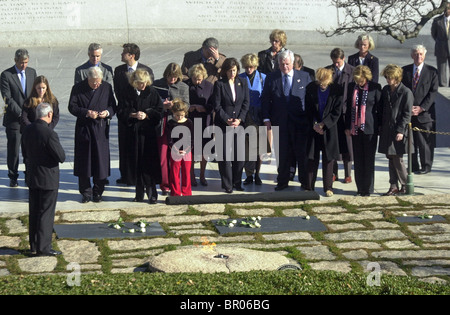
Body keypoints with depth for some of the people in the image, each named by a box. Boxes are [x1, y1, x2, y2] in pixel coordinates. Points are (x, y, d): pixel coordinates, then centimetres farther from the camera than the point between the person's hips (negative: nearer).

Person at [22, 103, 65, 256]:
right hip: (48, 179, -7)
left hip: (32, 177, 7)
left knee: (34, 212, 16)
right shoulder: (49, 133, -23)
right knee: (46, 213, 1)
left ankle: (34, 244, 26)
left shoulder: (27, 130, 1)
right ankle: (43, 247, 4)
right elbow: (61, 157, -19)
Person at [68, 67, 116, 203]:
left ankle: (98, 192, 14)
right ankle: (86, 192, 12)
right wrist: (86, 112, -18)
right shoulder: (78, 88, -1)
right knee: (83, 161, 1)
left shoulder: (107, 87, 4)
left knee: (101, 160, 0)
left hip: (101, 130, 1)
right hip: (83, 129, -1)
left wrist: (108, 112, -12)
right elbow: (72, 107, -4)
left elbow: (113, 106, 10)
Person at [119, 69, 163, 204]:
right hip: (133, 132, 2)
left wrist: (146, 115, -13)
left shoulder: (152, 92, 0)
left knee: (149, 162, -4)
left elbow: (159, 110, 1)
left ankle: (152, 193, 3)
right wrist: (134, 115, -13)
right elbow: (121, 112, 3)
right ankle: (139, 193, 15)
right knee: (137, 162, 5)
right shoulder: (128, 93, 3)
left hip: (148, 132, -2)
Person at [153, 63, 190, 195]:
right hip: (162, 123, 0)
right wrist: (162, 106, -8)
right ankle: (165, 186, 7)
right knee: (163, 156, -2)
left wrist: (174, 106, -13)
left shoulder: (183, 87, 8)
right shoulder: (157, 85, 7)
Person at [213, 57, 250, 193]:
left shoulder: (243, 82, 8)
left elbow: (246, 102, 5)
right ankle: (227, 184, 6)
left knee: (239, 154, 2)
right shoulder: (219, 84, -1)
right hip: (223, 124, -3)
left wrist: (239, 119, -6)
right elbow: (217, 105, -4)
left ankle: (237, 182, 15)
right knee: (225, 154, -2)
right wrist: (227, 120, -12)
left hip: (239, 124, 3)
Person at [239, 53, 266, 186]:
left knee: (258, 145, 2)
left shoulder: (262, 78, 4)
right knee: (246, 145, -1)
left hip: (258, 116, 0)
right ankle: (249, 174, 6)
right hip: (244, 117, 0)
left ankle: (257, 174, 11)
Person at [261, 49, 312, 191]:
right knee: (282, 154, 6)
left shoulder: (304, 77, 4)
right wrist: (266, 119, -3)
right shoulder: (271, 78, 5)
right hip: (279, 121, 1)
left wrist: (310, 118, -3)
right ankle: (282, 181, 16)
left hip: (300, 121, -1)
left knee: (302, 153, 4)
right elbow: (265, 99, 6)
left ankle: (305, 181, 15)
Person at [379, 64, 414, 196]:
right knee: (391, 158, 8)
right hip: (387, 131, 6)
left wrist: (401, 131, -15)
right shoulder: (385, 90, 10)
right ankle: (394, 186, 13)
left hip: (398, 131, -6)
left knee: (397, 159, -5)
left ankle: (405, 185, 10)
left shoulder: (406, 92, -8)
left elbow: (407, 114, -10)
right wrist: (380, 127, 10)